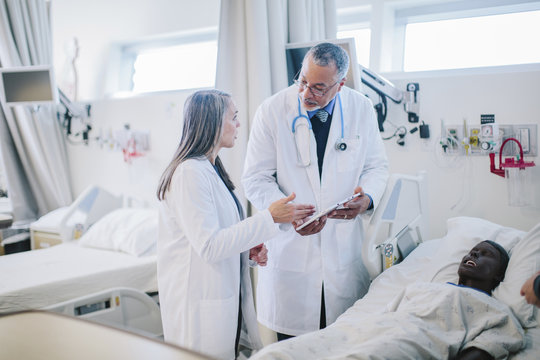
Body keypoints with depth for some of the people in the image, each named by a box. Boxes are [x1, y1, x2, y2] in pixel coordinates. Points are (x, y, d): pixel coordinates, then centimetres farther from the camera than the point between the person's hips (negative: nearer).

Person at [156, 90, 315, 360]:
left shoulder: (212, 168, 12)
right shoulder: (189, 172, -18)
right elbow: (209, 246, -23)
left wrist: (249, 248, 3)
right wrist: (269, 217, -22)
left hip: (227, 295, 9)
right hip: (199, 305, -9)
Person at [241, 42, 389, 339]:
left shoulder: (362, 109, -1)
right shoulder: (272, 111, -8)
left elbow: (377, 166, 9)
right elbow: (256, 179, -5)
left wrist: (367, 197, -13)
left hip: (344, 246, 2)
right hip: (289, 245, -1)